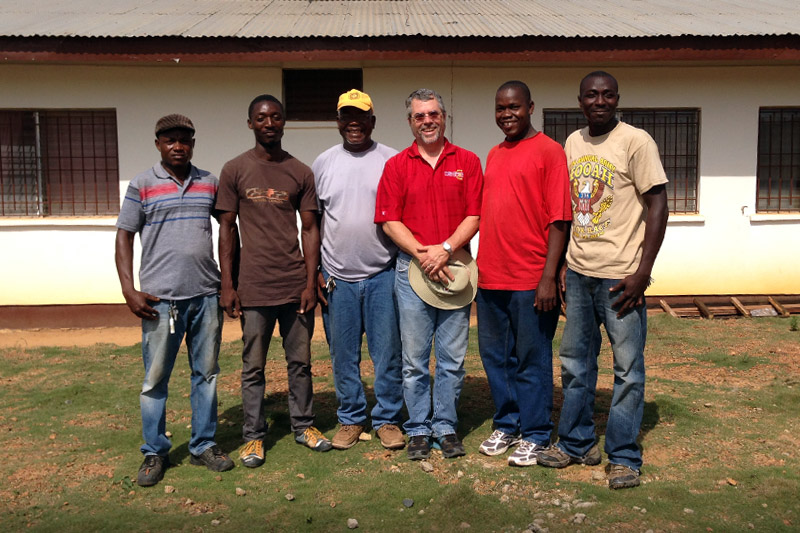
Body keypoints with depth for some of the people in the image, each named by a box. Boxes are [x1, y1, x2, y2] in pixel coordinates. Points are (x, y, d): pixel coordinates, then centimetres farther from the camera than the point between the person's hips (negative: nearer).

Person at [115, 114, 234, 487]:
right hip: (161, 299, -2)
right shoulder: (142, 185, 1)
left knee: (206, 374, 10)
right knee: (155, 379, 5)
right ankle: (155, 453, 19)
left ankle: (204, 445, 24)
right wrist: (129, 290, -8)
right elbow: (124, 236, 1)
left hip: (207, 295, 3)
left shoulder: (210, 183, 8)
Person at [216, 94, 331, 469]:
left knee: (300, 362, 11)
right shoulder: (234, 170, 2)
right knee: (253, 366, 6)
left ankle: (303, 426, 26)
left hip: (296, 285, 2)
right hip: (254, 287, -1)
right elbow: (226, 229, 3)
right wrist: (227, 285, -2)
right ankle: (254, 436, 19)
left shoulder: (300, 173, 6)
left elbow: (309, 229, 6)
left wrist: (311, 282, -1)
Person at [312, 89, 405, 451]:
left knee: (388, 353, 5)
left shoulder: (392, 161, 3)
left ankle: (387, 419, 20)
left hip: (384, 275, -1)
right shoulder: (324, 163, 7)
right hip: (337, 278, 2)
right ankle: (351, 419, 25)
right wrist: (314, 272, 5)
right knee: (343, 356, 10)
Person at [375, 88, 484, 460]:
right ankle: (418, 429, 18)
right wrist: (422, 254, -12)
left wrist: (445, 249, -14)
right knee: (414, 358, 5)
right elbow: (389, 221, 0)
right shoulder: (396, 166, 6)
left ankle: (445, 427, 21)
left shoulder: (468, 162, 7)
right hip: (411, 269, 0)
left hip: (454, 267, 1)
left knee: (452, 357, 7)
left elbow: (474, 216, 0)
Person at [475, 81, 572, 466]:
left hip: (530, 280, -6)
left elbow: (559, 219, -11)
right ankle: (507, 426, 29)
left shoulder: (548, 151, -4)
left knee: (532, 360, 4)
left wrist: (549, 276, -17)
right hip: (490, 277, 7)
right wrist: (483, 268, 13)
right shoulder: (494, 155, 16)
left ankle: (535, 436, 18)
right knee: (496, 358, 14)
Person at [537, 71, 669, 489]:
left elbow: (657, 205, -10)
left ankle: (624, 457, 16)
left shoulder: (636, 142, -8)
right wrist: (561, 263, 13)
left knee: (628, 368, 2)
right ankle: (576, 443, 29)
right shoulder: (573, 143, 10)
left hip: (620, 275, -6)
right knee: (575, 362, 14)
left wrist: (642, 273, -15)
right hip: (578, 271, 6)